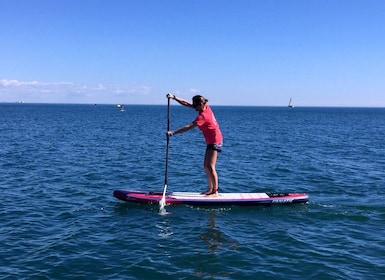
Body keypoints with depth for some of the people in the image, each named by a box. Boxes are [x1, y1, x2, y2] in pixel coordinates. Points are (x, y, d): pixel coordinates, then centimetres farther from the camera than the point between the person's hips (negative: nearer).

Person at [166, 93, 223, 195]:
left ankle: (215, 191, -7)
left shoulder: (202, 116, -23)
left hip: (214, 141, -10)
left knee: (210, 166, -10)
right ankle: (210, 189, 18)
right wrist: (174, 97, 2)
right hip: (211, 141, 10)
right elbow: (187, 104, 7)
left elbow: (188, 127, -28)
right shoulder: (206, 107, 2)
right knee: (206, 166, 12)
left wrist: (173, 133, -28)